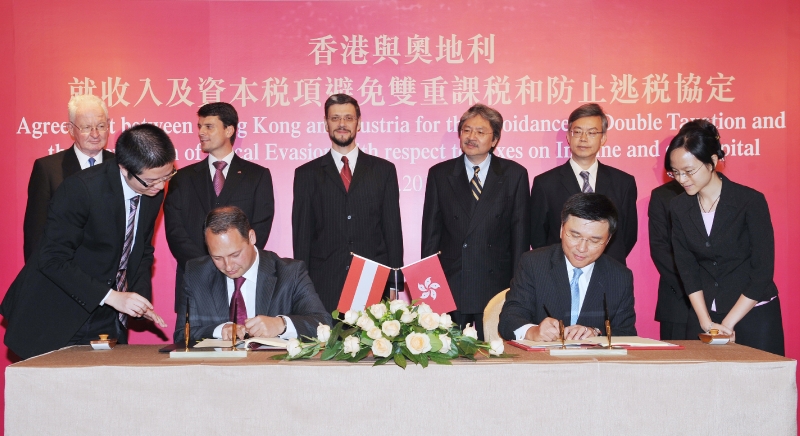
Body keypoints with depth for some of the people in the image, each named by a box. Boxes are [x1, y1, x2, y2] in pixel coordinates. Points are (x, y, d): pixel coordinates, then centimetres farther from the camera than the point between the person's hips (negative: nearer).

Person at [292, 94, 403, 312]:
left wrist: (395, 284, 2)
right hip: (324, 287, 0)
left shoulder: (383, 170, 9)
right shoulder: (307, 174, 9)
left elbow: (393, 228, 8)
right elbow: (301, 234, 7)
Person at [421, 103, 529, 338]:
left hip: (496, 285, -1)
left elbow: (520, 232, 3)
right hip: (449, 285, 1)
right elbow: (431, 233, 7)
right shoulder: (439, 174, 7)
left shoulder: (515, 174, 5)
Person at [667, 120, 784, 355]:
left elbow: (763, 271, -12)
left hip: (754, 316, -3)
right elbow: (686, 268, 0)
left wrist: (727, 323, -12)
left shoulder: (751, 201, -12)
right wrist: (706, 322, -9)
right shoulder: (679, 207, 0)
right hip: (704, 315, 3)